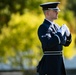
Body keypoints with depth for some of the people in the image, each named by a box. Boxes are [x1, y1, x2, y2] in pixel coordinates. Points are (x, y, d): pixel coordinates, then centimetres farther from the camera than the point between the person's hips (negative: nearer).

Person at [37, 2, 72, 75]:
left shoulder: (56, 26, 15)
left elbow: (66, 43, 19)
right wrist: (60, 32, -22)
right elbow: (48, 43, -29)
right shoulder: (43, 28, -12)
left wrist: (67, 34, -2)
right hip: (49, 63, -9)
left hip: (59, 62, 9)